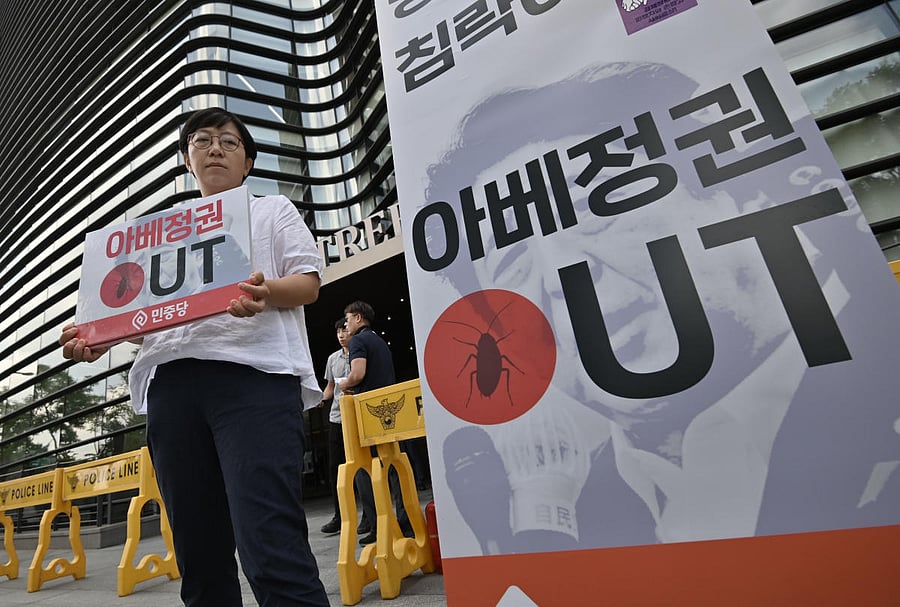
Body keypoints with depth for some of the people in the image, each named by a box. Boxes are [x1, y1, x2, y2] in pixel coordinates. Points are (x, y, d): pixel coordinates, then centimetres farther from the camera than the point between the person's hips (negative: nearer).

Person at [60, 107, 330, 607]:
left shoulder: (273, 210, 19)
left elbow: (308, 283, 5)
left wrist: (265, 292, -17)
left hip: (253, 373, -5)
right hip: (172, 382, 5)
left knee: (270, 547, -17)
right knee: (198, 553, 6)